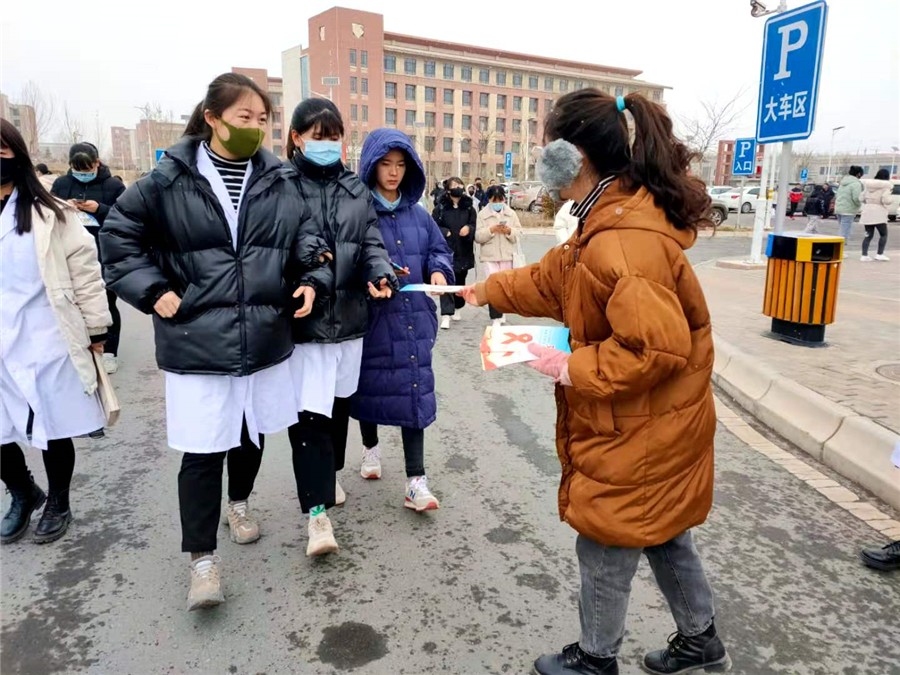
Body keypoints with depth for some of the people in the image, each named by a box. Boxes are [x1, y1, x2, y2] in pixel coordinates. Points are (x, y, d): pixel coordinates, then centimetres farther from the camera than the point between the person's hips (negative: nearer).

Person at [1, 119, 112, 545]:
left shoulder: (49, 214, -4)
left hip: (46, 342, -3)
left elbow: (84, 269, -2)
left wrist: (95, 329, -3)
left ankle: (58, 502, 33)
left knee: (54, 430, 10)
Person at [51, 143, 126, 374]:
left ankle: (109, 352, 14)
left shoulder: (113, 185, -2)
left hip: (105, 256, -3)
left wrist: (100, 209, -19)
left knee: (106, 303, 5)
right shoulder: (61, 184, 8)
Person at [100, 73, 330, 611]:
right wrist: (153, 290, -5)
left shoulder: (279, 181, 3)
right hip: (197, 342, -3)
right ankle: (202, 557, 15)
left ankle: (240, 502, 47)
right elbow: (119, 235, 3)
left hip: (265, 338, 4)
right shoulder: (170, 180, -5)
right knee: (203, 450, 0)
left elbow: (307, 236, 12)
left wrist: (313, 280, -4)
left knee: (252, 432, 19)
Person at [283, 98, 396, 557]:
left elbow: (371, 243, 6)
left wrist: (380, 275, -14)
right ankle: (318, 510, 0)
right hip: (303, 319, -5)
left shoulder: (355, 189, 11)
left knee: (339, 404, 17)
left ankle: (327, 477, 39)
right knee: (308, 413, -8)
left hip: (349, 316, 5)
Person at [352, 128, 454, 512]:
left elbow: (440, 249, 16)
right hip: (371, 316, -3)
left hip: (413, 316, 3)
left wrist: (439, 271, -4)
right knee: (370, 385, 13)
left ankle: (416, 482, 4)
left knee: (414, 390, 0)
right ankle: (371, 447, 41)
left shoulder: (418, 214, 9)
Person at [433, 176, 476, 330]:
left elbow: (475, 226, 6)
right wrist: (446, 232, -16)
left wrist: (469, 229, -15)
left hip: (464, 251, 3)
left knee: (460, 281, 16)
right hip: (446, 249, -3)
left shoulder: (469, 207, 4)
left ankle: (457, 307, 36)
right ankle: (446, 314, -12)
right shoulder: (441, 207, -3)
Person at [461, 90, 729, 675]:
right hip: (657, 426, 10)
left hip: (639, 434, -10)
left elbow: (658, 347, -33)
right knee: (662, 534, 25)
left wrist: (572, 367, -22)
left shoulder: (623, 242, -29)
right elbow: (555, 279, 17)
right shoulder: (622, 218, 5)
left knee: (606, 548, 11)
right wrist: (488, 291, 24)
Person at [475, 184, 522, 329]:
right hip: (490, 256, -3)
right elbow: (478, 236, -5)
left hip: (507, 255, 3)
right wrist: (491, 230, -18)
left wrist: (509, 231, -16)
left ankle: (500, 312, 31)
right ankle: (496, 318, -11)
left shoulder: (511, 213, 8)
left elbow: (519, 233, 4)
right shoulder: (482, 214, 1)